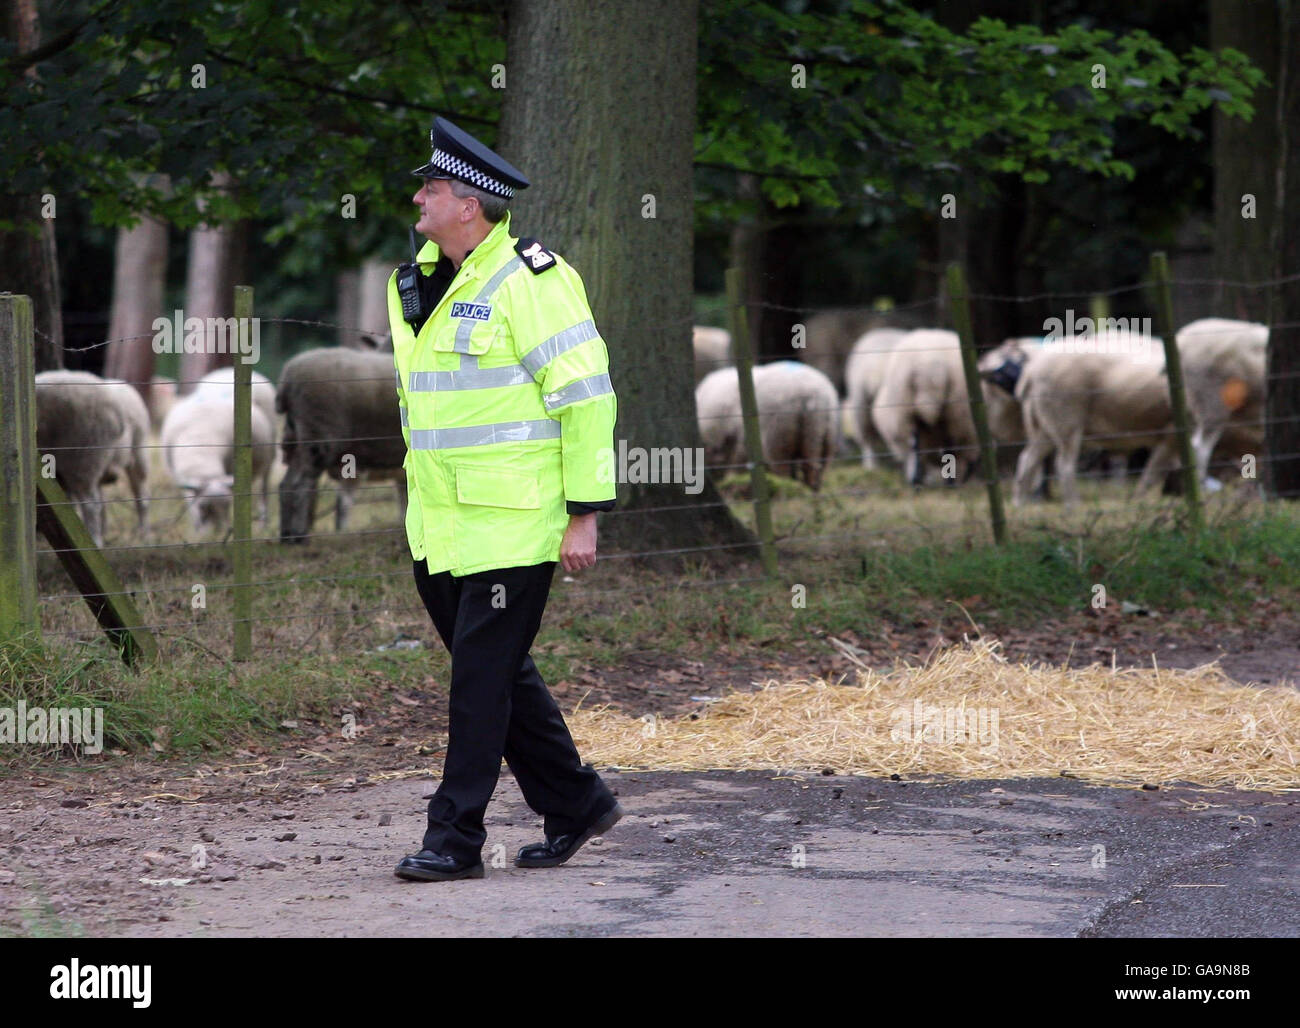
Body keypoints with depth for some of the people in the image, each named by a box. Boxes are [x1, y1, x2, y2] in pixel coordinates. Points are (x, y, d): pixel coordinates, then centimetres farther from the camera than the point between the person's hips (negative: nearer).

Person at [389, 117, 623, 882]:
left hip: (512, 524, -8)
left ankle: (456, 839, -1)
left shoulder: (530, 281, -13)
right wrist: (418, 505, 23)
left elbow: (587, 396, -13)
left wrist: (585, 514, -16)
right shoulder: (418, 286, 13)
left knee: (484, 675, -5)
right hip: (440, 525, 8)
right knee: (498, 672, 12)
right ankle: (575, 804, 25)